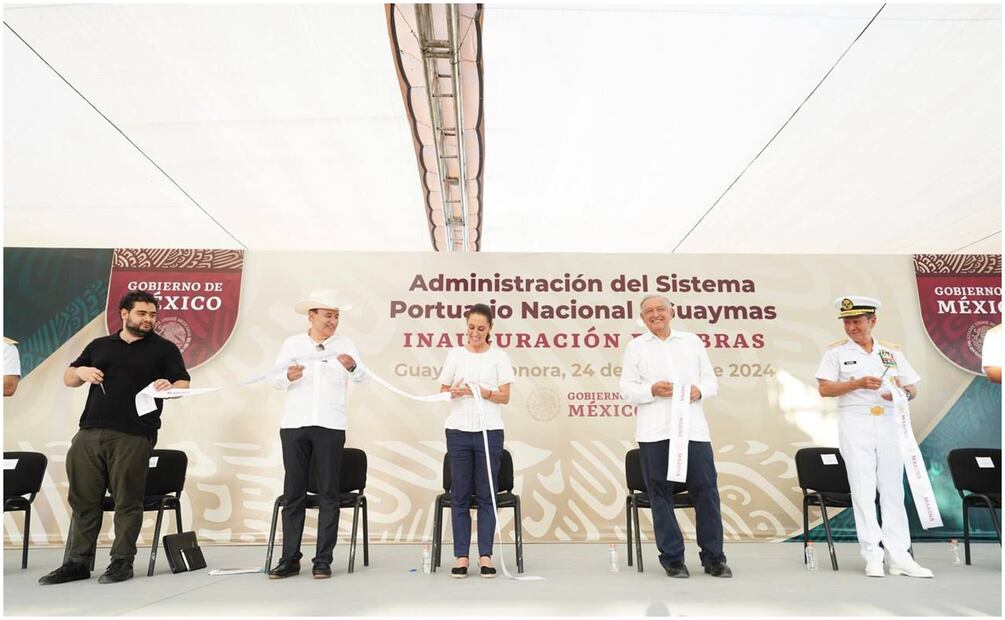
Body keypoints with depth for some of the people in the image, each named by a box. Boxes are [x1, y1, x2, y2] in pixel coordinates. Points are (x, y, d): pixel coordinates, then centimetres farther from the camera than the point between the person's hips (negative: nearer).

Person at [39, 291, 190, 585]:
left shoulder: (164, 348, 8)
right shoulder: (98, 346, 19)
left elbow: (183, 385, 1)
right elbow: (68, 379, 24)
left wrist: (170, 388, -22)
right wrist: (81, 372, 1)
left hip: (133, 436, -4)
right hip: (89, 433, 4)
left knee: (127, 501, -1)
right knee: (83, 499, 8)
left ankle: (122, 561, 10)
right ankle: (78, 562, 19)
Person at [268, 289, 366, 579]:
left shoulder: (345, 345, 5)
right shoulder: (292, 343, 9)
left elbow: (361, 376, -10)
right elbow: (276, 381, 2)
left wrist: (352, 367, -32)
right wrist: (289, 376, -20)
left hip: (331, 425, -1)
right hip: (294, 424, 1)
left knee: (329, 494, 2)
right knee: (293, 493, 6)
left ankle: (323, 560, 9)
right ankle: (290, 559, 14)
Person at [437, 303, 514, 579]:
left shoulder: (499, 356, 3)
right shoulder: (455, 354, 7)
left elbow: (505, 397, 0)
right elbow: (443, 390, 9)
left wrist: (480, 391, -16)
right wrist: (455, 391, -13)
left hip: (489, 431, -1)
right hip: (458, 431, 1)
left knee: (486, 495, 3)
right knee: (460, 495, 4)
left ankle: (485, 556, 11)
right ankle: (461, 556, 12)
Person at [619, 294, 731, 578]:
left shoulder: (692, 341, 16)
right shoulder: (635, 347, 10)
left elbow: (711, 381, 16)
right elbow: (627, 389, 4)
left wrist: (699, 390, -6)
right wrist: (653, 390, -14)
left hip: (694, 428, 1)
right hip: (654, 432, -1)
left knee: (706, 490, 1)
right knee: (661, 494, 2)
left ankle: (713, 558, 15)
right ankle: (672, 559, 14)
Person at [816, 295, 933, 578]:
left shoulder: (892, 351, 13)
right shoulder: (836, 351, 3)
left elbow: (913, 389, 12)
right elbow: (824, 389, -4)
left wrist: (904, 392, -11)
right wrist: (858, 383, -16)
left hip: (888, 423, 3)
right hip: (855, 424, -3)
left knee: (893, 489, 5)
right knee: (863, 490, -2)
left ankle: (900, 557, 10)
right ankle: (872, 557, 4)